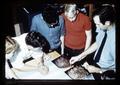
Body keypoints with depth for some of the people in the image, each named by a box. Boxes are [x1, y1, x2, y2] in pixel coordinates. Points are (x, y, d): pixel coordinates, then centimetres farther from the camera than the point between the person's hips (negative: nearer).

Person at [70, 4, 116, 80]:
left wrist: (98, 70, -17)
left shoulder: (114, 39, -34)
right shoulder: (102, 28, -15)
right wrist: (80, 56, 2)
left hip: (105, 72, -5)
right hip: (95, 62, 6)